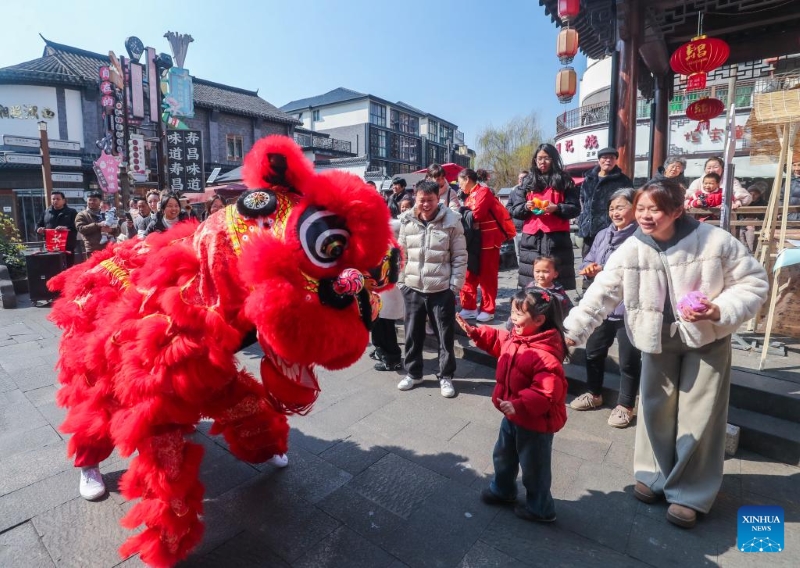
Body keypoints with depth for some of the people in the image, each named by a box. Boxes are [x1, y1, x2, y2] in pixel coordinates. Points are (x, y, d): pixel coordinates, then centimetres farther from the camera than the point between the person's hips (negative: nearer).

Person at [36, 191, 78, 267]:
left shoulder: (71, 212, 5)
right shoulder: (46, 212, 17)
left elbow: (76, 226, -8)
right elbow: (38, 225, 21)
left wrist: (66, 228, -27)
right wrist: (39, 229, -3)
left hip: (67, 247, -3)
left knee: (69, 268, 0)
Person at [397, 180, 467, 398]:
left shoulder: (452, 221, -8)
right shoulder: (406, 220, 1)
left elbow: (460, 257, -5)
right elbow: (402, 253, 9)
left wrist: (455, 286, -8)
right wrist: (400, 281, 6)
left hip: (442, 290, -3)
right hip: (413, 288, 3)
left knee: (446, 335, 8)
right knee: (413, 334, 15)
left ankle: (446, 376, 26)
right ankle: (413, 373, 34)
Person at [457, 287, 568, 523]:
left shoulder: (545, 354, -33)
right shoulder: (515, 337, -5)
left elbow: (548, 391, -37)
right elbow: (498, 340, 16)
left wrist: (519, 405, -41)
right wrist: (475, 332, 6)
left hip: (535, 422, -9)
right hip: (513, 415, 9)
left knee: (533, 467, 14)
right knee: (503, 455, 27)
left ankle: (540, 509, 39)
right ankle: (502, 490, 52)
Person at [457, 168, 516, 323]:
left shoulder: (483, 191, -10)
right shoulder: (470, 196, 16)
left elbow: (476, 215, -20)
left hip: (488, 239, -8)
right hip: (475, 240, 8)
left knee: (487, 275, 0)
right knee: (470, 274, 9)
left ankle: (487, 310, 10)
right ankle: (470, 307, 17)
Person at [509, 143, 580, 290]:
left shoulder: (563, 180, 11)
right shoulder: (527, 182, 16)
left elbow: (575, 208, 5)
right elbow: (514, 210, 12)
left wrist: (557, 208, -13)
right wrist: (526, 207, -9)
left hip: (557, 237, -1)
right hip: (532, 238, 2)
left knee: (557, 284, -5)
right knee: (531, 284, -1)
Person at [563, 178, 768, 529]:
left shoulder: (715, 241, -17)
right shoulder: (630, 250, -14)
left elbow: (753, 283, -8)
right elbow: (600, 295, -15)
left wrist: (720, 311, -25)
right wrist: (572, 331, -23)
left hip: (707, 339, -1)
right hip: (657, 339, 2)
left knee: (698, 416, 3)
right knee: (655, 407, 12)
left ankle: (689, 493, 21)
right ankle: (654, 473, 33)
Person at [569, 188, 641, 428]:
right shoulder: (603, 235, 8)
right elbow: (588, 263, 11)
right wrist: (589, 269, -10)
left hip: (630, 309, -7)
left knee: (629, 360, 9)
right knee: (593, 352, 18)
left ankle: (625, 405, 27)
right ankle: (594, 394, 39)